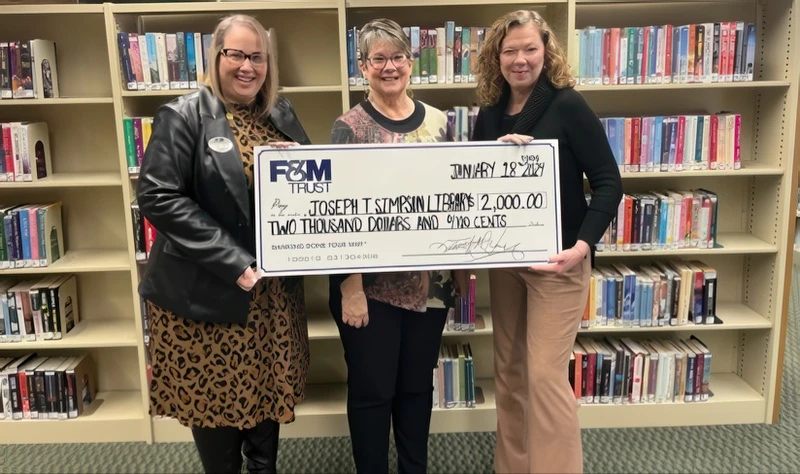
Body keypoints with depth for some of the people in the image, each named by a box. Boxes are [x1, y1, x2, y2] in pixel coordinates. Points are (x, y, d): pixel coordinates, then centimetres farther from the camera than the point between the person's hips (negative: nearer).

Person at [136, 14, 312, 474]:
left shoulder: (282, 114, 9)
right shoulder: (184, 116, -9)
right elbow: (158, 197, -18)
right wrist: (234, 263, -22)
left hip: (275, 288, 5)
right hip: (206, 292, -5)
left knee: (268, 388, 17)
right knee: (216, 397, 8)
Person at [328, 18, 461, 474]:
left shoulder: (438, 121, 6)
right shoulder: (350, 127, -7)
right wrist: (349, 286, -16)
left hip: (429, 280, 4)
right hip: (373, 284, -4)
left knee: (418, 384, 18)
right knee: (372, 389, 9)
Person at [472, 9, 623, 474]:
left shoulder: (568, 106, -9)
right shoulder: (489, 114, 5)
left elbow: (608, 182, -10)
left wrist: (583, 245, -23)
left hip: (556, 260, -5)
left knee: (546, 374, -5)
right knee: (509, 370, 13)